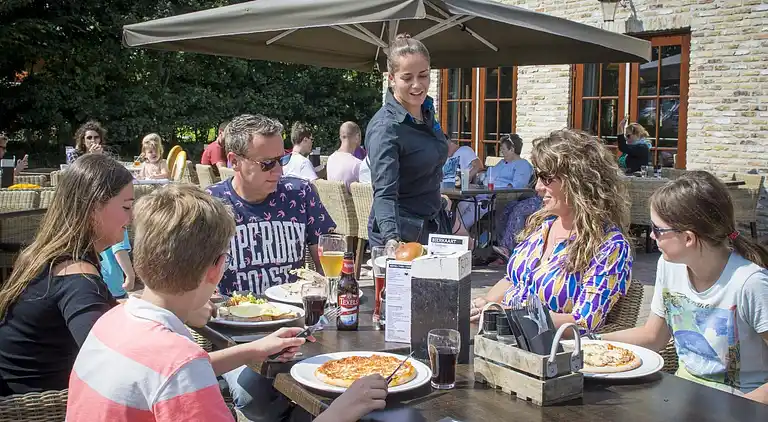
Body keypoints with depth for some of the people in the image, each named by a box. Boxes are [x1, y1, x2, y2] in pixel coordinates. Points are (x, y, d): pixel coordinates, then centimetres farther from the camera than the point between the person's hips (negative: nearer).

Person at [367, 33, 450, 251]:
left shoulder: (427, 110, 2)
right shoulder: (385, 128, -21)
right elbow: (384, 194, -30)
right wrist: (391, 239, -43)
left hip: (434, 225, 7)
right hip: (401, 234, -7)